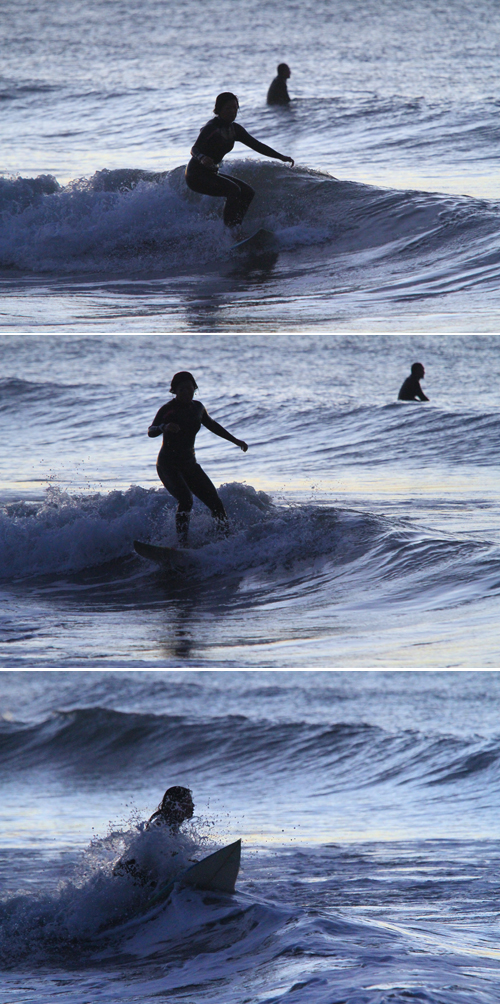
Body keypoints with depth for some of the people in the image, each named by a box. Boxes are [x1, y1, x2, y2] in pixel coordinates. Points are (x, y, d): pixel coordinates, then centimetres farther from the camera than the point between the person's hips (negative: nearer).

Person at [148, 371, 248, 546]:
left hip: (189, 464, 6)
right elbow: (151, 431, -22)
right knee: (185, 499, -29)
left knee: (215, 502, -4)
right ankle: (182, 545, -32)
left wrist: (234, 440, 33)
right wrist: (164, 427, -45)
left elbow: (211, 425, 25)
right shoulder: (168, 410, -11)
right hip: (168, 465, -6)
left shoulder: (197, 408, 6)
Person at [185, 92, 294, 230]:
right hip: (196, 175, -9)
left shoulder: (234, 129, 6)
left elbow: (255, 145, 13)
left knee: (248, 193, 3)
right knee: (233, 190, -26)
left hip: (211, 174, 9)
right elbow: (195, 149, -29)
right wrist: (202, 158, -52)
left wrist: (280, 156, 8)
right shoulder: (211, 128, -18)